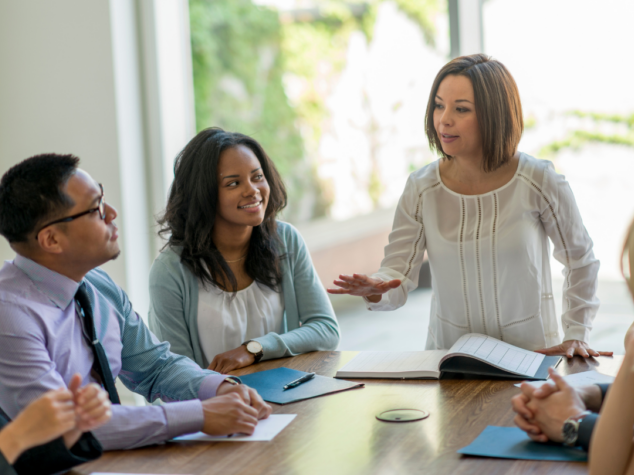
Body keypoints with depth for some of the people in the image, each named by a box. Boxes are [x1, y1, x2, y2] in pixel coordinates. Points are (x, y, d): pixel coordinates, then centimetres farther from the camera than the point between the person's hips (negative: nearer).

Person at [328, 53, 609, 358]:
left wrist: (576, 335, 4)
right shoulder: (421, 189, -1)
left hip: (531, 355, -4)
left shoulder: (538, 182, -6)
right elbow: (398, 275, -3)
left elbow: (580, 260, 8)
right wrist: (376, 291, -25)